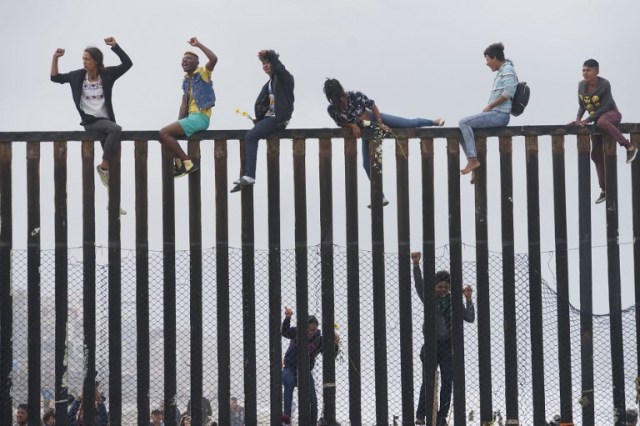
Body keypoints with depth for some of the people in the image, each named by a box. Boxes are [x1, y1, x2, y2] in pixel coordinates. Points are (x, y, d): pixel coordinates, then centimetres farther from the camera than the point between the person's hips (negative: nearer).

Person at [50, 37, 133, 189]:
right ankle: (104, 166, -19)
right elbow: (55, 77, 8)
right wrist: (55, 58, -4)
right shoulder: (77, 76, 2)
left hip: (104, 119, 3)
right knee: (116, 129, -29)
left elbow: (127, 64, -7)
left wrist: (115, 46, -15)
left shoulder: (106, 74, 0)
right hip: (90, 121, -3)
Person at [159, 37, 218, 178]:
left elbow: (214, 59, -23)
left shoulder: (203, 73, -2)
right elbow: (184, 104, 14)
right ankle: (179, 163, 9)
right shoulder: (186, 80, 19)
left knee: (164, 133, -18)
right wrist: (179, 123, 2)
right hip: (191, 117, 9)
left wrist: (198, 44, -15)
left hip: (200, 117, -9)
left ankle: (187, 162, -14)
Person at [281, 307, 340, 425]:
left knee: (312, 400, -4)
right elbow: (285, 332, -25)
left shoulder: (319, 340, -7)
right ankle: (286, 415, -37)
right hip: (290, 370, -2)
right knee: (289, 381, -35)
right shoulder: (296, 332, -7)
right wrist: (287, 318, -41)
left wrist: (335, 344, -35)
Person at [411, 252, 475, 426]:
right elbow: (419, 284, -15)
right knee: (428, 381, -8)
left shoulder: (453, 301, 6)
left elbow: (470, 318, -1)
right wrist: (416, 265, -30)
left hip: (447, 346, 2)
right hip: (431, 345, -2)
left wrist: (468, 300, -15)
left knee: (447, 382, 0)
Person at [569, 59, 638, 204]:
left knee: (602, 122, -43)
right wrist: (578, 119, -14)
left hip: (611, 113, -6)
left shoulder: (604, 84, -22)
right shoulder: (581, 85, -6)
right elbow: (582, 105, 4)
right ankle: (604, 190, 12)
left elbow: (604, 106, -24)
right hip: (596, 118, 6)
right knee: (596, 155, 4)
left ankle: (629, 146, -32)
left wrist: (587, 120, -27)